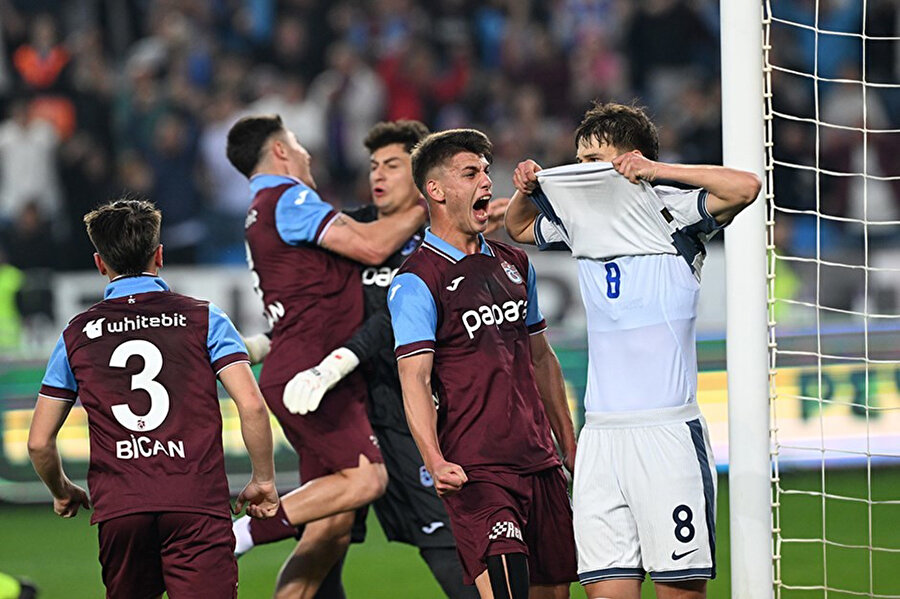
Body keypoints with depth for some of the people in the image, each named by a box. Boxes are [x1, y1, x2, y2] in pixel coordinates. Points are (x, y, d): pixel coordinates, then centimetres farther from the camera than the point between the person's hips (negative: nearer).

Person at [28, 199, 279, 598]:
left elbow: (39, 442, 16)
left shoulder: (77, 335, 13)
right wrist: (263, 480, 10)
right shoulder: (203, 319, 8)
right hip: (197, 505, -2)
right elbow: (251, 405, -3)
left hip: (118, 510, 2)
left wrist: (62, 493, 34)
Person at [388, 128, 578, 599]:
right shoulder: (417, 281, -6)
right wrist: (435, 462, -28)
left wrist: (569, 447, 22)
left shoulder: (513, 264, 16)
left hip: (539, 463, 7)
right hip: (475, 471, -7)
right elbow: (414, 378, -15)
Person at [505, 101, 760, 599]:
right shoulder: (577, 221, 15)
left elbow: (744, 187, -19)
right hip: (600, 436, 5)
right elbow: (519, 228, 34)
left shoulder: (668, 213, -3)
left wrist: (656, 169, -17)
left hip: (668, 431, -5)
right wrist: (527, 191, 13)